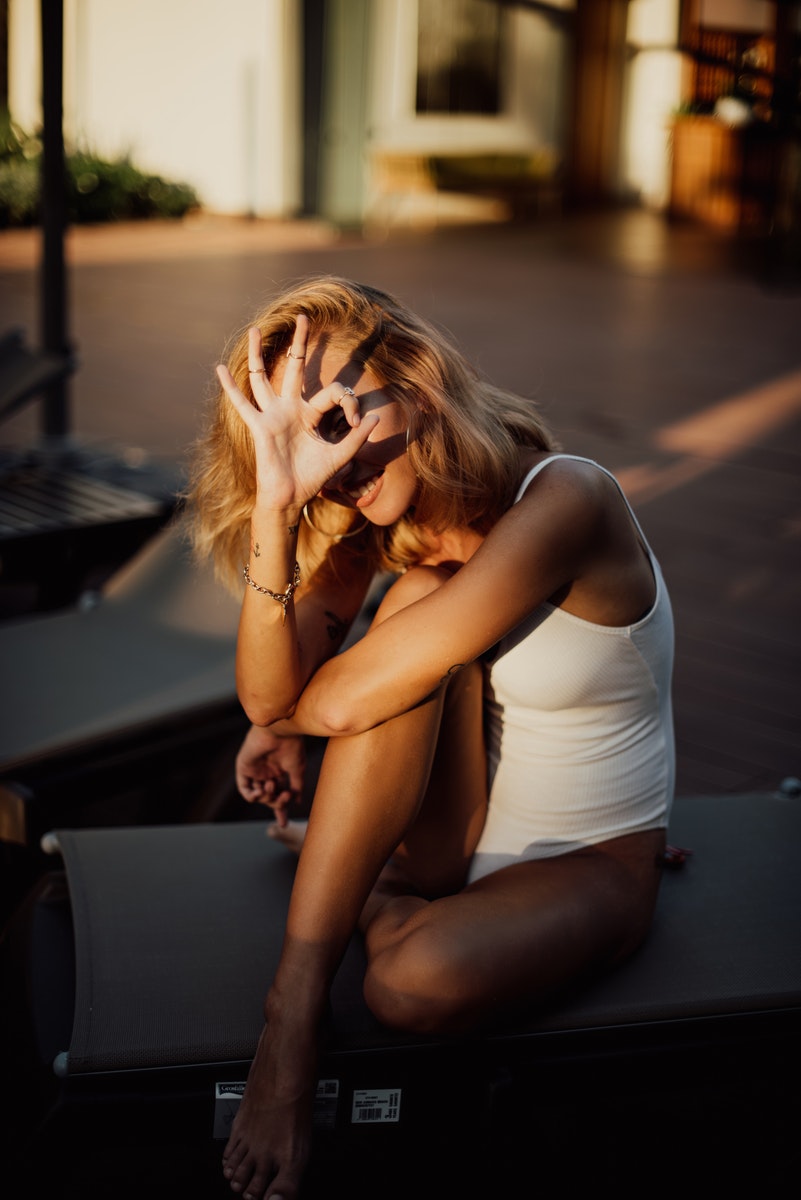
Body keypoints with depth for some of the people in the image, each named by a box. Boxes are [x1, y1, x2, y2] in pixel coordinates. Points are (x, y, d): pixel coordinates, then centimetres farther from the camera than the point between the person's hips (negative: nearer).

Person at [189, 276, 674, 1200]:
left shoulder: (561, 502, -27)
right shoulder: (382, 518, -5)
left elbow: (347, 700, -29)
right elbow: (269, 690, -18)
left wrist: (281, 722, -8)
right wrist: (276, 506, -29)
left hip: (590, 865, -5)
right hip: (450, 838, 5)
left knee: (419, 982, -38)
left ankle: (373, 902, 2)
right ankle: (293, 1012, -23)